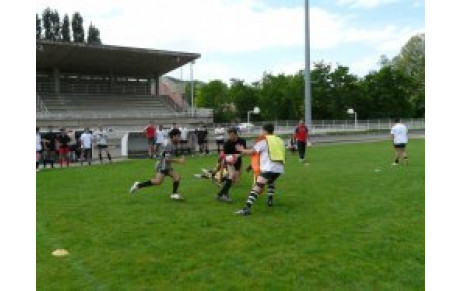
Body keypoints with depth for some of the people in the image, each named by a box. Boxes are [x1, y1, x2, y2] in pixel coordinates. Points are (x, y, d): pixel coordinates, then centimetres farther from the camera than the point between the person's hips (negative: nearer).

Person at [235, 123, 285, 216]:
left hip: (268, 168, -6)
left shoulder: (264, 140, 5)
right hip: (279, 168, 6)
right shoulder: (280, 140, 21)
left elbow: (252, 152, 4)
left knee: (257, 187, -14)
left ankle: (247, 208, -26)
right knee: (270, 181, 36)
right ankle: (270, 200, 32)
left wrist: (242, 150, 21)